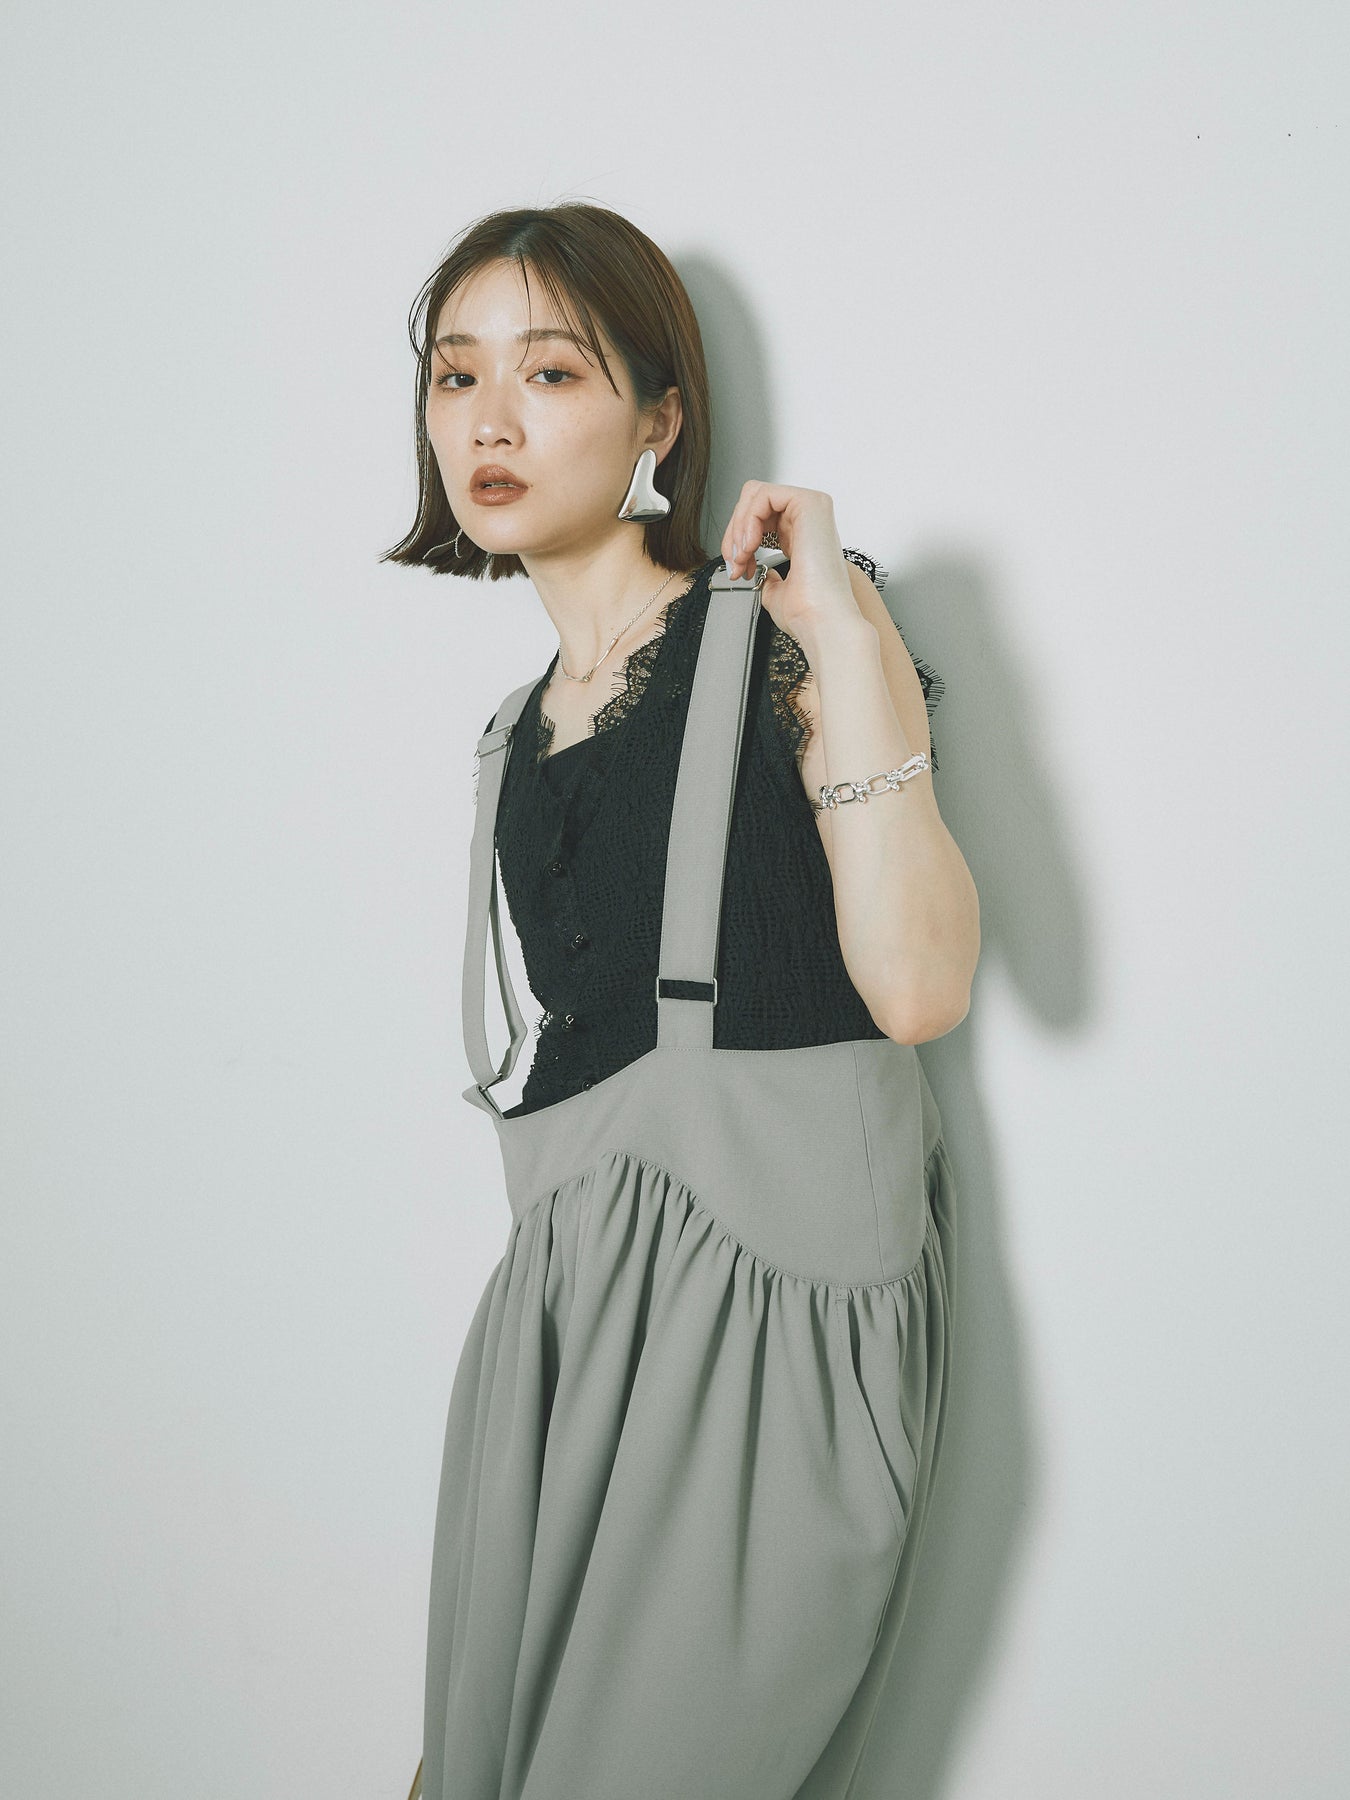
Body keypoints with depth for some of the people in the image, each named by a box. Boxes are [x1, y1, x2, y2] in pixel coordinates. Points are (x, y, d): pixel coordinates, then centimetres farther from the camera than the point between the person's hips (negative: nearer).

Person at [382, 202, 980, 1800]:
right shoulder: (518, 739, 14)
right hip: (570, 1290, 6)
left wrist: (850, 636, -19)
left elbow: (919, 986, -18)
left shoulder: (777, 633, -5)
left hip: (774, 1270, -6)